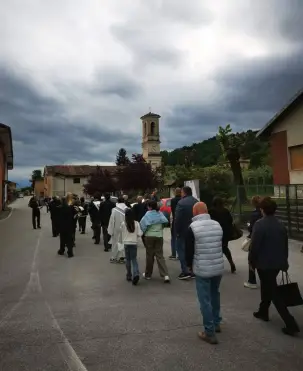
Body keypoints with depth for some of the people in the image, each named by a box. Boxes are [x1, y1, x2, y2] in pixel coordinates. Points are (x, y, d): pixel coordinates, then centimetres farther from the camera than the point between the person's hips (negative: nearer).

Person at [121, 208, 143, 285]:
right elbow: (140, 234, -8)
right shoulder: (136, 223, -7)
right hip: (134, 243, 0)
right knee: (134, 259, 8)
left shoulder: (123, 224, -8)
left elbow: (122, 234, 4)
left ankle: (129, 275, 20)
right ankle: (136, 274, -11)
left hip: (126, 243, 0)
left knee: (128, 259, 13)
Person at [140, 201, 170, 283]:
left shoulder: (148, 214, -10)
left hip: (149, 236, -3)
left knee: (149, 256, 9)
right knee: (160, 255, 5)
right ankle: (165, 275, -7)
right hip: (159, 236, 3)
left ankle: (148, 274, 22)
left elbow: (142, 224, -15)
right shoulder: (160, 213, 2)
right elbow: (165, 222, 0)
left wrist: (143, 232, 2)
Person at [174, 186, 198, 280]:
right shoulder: (196, 202, 9)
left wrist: (176, 231, -10)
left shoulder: (181, 203, -16)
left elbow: (177, 219, -19)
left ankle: (185, 271, -4)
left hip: (183, 231, -7)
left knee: (181, 249, 2)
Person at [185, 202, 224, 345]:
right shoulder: (217, 224, 4)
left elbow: (189, 249, -9)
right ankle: (216, 323, 38)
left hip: (202, 269, -6)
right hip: (219, 267, 6)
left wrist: (190, 265, 9)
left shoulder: (193, 227, -13)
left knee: (205, 300, 4)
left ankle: (210, 333, 10)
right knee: (215, 295, 24)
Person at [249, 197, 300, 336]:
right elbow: (285, 245, 12)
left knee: (273, 292, 0)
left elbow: (254, 245, -19)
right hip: (277, 263, 8)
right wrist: (284, 262, 22)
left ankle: (291, 324, 0)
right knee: (267, 287, 24)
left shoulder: (260, 224, -20)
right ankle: (263, 312, 38)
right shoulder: (280, 225, 4)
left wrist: (252, 261, -4)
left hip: (264, 263, -8)